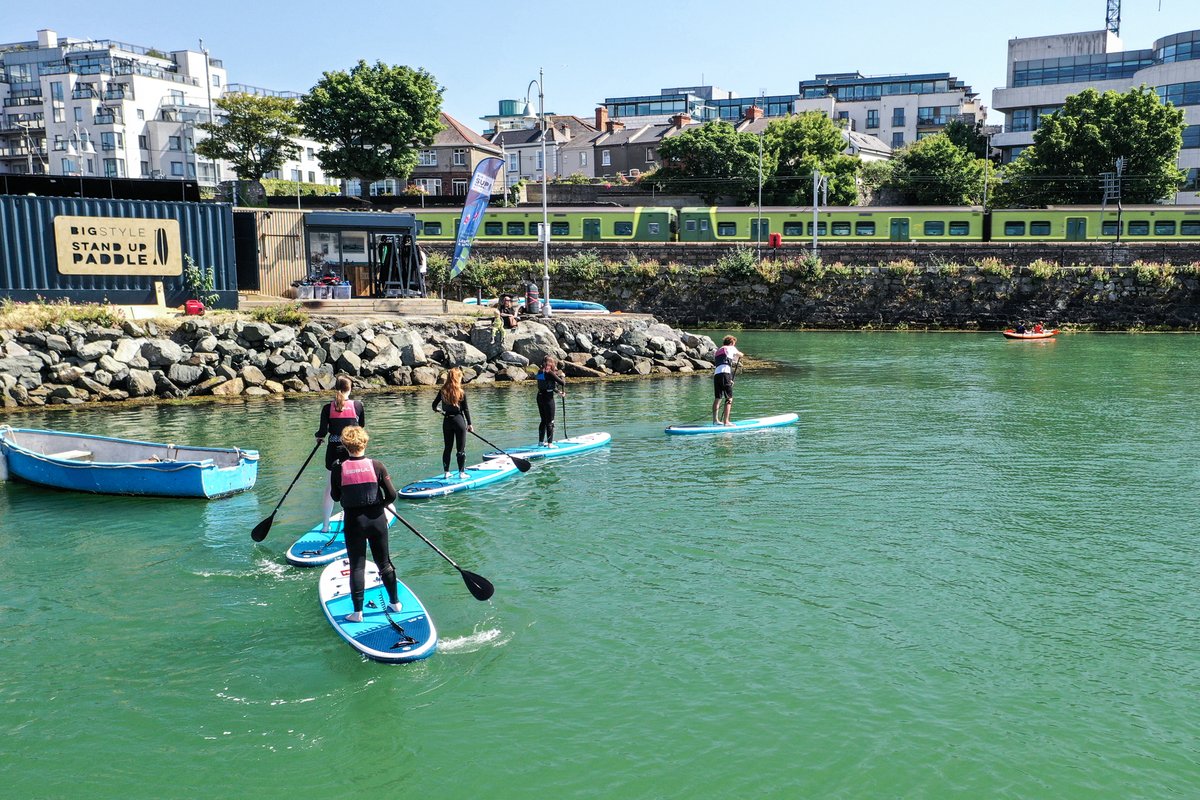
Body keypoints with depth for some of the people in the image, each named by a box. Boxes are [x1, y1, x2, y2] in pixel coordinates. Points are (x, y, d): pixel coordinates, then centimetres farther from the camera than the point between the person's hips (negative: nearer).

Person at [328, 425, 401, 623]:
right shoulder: (376, 466, -10)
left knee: (357, 566, 7)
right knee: (384, 562, 16)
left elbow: (335, 496, 3)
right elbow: (392, 495, -7)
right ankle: (395, 602, 28)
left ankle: (358, 612, 9)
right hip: (376, 520, 1)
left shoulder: (338, 469, -10)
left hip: (353, 521, -1)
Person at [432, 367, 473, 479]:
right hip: (459, 420, -4)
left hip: (447, 421, 4)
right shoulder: (461, 393, -12)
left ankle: (446, 472, 16)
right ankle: (462, 472, 6)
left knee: (447, 447, 13)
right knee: (461, 448, 4)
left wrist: (437, 409, 31)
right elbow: (465, 410, -8)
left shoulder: (443, 391, -2)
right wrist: (469, 424, 0)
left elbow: (434, 405, 8)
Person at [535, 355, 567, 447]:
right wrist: (562, 376, 4)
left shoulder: (540, 373, 9)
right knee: (550, 422, -1)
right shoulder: (550, 373, -15)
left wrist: (558, 392, 25)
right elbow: (562, 382, -17)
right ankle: (550, 443, 0)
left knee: (543, 421, 18)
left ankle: (541, 441, 24)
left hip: (540, 397, 8)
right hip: (548, 398, -8)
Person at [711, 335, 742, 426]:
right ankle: (726, 421, -8)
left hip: (716, 374, 7)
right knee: (729, 398, -3)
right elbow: (741, 355, 25)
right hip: (725, 373, -7)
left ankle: (715, 420, 17)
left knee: (717, 398, 14)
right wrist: (737, 355, 49)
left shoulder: (718, 351, 29)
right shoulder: (730, 348, 10)